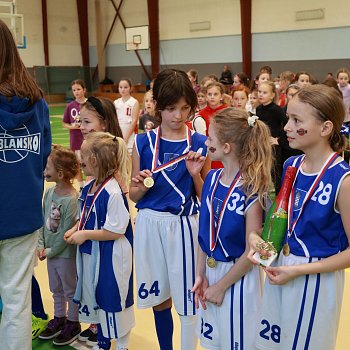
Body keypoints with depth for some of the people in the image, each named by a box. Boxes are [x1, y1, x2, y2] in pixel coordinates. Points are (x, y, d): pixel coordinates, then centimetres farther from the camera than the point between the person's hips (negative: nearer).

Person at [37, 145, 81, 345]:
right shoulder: (49, 192, -2)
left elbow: (65, 232, -21)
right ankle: (59, 318, 42)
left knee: (70, 290, 12)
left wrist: (51, 251, -13)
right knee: (56, 289, 23)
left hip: (66, 253, -7)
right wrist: (41, 245, -3)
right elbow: (43, 220, 4)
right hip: (51, 251, 7)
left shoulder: (71, 200, -24)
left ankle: (73, 324, 30)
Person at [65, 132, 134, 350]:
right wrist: (75, 230, -2)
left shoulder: (113, 193, -25)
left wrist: (84, 234, -19)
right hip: (91, 253, 9)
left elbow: (115, 231, -23)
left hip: (111, 257, -9)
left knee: (113, 300, 8)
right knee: (96, 299, 22)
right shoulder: (88, 187, 2)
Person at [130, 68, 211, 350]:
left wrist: (195, 174, -16)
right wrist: (143, 185, -16)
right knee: (158, 298, 15)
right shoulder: (143, 142, 0)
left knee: (187, 300, 6)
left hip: (184, 226, -2)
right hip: (149, 225, 2)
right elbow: (134, 195, 5)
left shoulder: (200, 144, -3)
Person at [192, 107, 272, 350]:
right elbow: (204, 232, 3)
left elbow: (251, 252, -19)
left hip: (239, 275, -6)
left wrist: (221, 286, -13)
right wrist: (200, 275, -1)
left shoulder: (251, 189, -21)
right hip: (210, 270, 6)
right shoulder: (212, 178, -2)